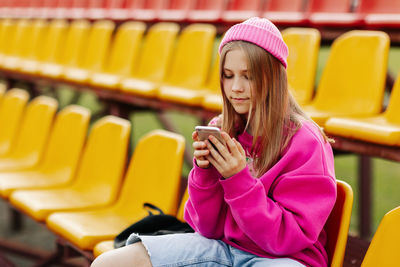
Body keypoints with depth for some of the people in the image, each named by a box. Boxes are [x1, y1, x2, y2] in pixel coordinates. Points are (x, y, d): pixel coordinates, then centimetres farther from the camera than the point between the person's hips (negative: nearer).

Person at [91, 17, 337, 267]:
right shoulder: (220, 131, 4)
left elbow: (292, 238, -11)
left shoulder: (305, 142, -10)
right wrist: (205, 172, -11)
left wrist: (239, 179, -20)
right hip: (223, 246, 5)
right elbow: (210, 228, 7)